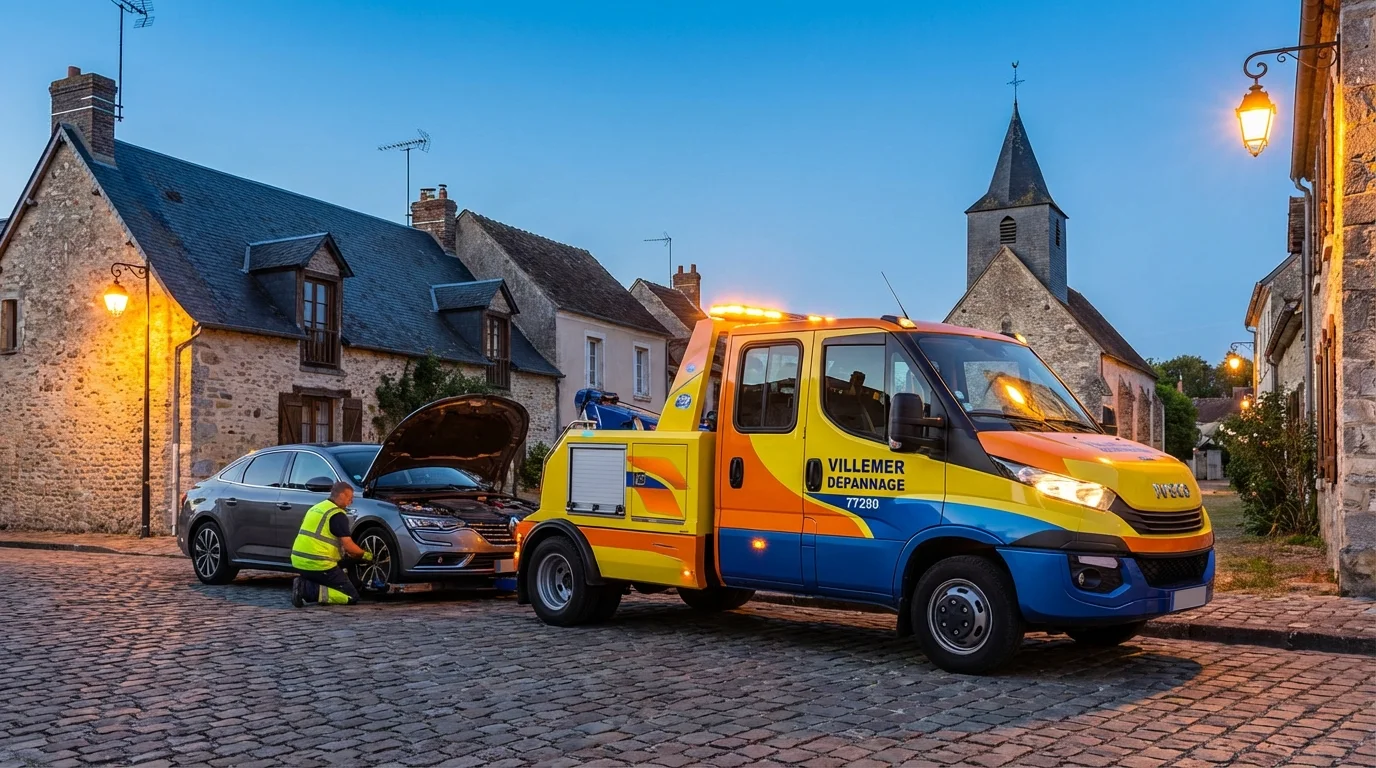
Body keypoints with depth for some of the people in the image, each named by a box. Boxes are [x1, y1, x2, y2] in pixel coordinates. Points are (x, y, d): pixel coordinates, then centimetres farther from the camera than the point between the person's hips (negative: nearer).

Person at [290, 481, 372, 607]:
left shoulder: (316, 508, 19)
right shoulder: (337, 514, -9)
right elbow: (348, 545, -11)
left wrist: (346, 553, 27)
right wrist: (364, 554, 8)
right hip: (318, 564, -9)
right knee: (351, 597, -4)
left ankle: (304, 585, 3)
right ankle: (309, 591, -17)